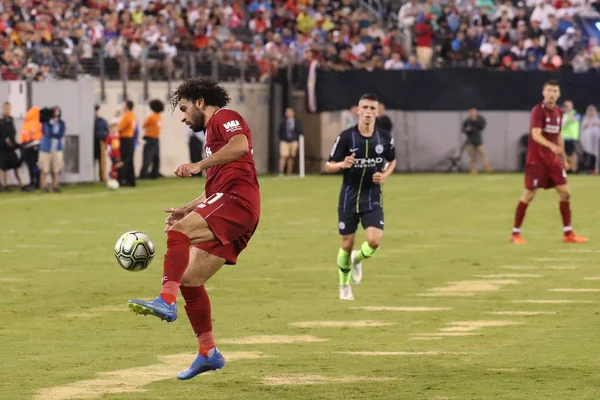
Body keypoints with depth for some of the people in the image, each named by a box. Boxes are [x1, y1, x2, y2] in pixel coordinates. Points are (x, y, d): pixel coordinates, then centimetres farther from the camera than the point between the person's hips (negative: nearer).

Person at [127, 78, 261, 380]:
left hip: (237, 201, -10)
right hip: (226, 205, 10)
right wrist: (186, 210, 27)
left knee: (179, 232, -29)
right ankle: (207, 353, 9)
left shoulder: (224, 117, 3)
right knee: (190, 279, 6)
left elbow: (240, 145, -20)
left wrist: (199, 166, -24)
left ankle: (167, 302, -43)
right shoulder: (212, 133, 32)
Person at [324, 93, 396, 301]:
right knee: (347, 244, 5)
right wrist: (342, 164, -27)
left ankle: (357, 259, 19)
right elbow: (328, 166, -5)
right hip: (349, 197, -1)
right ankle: (344, 285, 29)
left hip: (373, 198, 1)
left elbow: (392, 161, 16)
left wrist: (385, 175, -4)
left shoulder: (385, 138, -3)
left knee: (374, 241, -16)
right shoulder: (346, 137, -10)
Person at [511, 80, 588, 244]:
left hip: (553, 159, 7)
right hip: (536, 159, -7)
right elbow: (536, 135, -25)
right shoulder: (538, 111, -13)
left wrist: (564, 158, 20)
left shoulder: (558, 112, 10)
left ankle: (568, 233, 8)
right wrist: (551, 146, -41)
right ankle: (515, 234, 6)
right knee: (529, 194, -5)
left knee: (565, 192, 1)